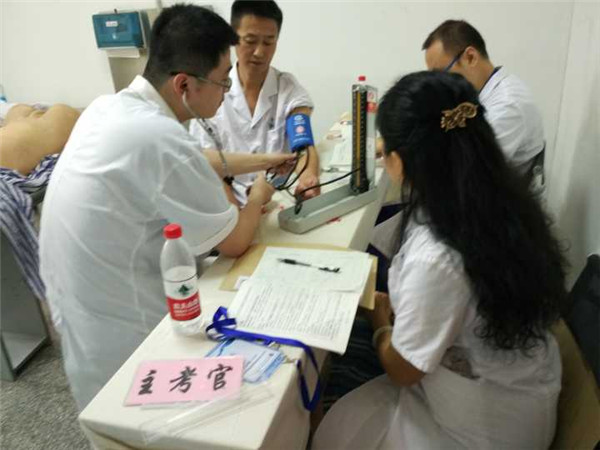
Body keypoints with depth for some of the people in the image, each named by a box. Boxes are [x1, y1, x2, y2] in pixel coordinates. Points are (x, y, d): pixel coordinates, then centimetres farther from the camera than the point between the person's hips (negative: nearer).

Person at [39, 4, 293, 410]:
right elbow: (234, 243, -18)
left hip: (77, 299, 9)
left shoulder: (111, 106, -2)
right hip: (119, 324, -9)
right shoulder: (160, 138, -31)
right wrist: (258, 197, 2)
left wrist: (261, 161, 20)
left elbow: (193, 161, 16)